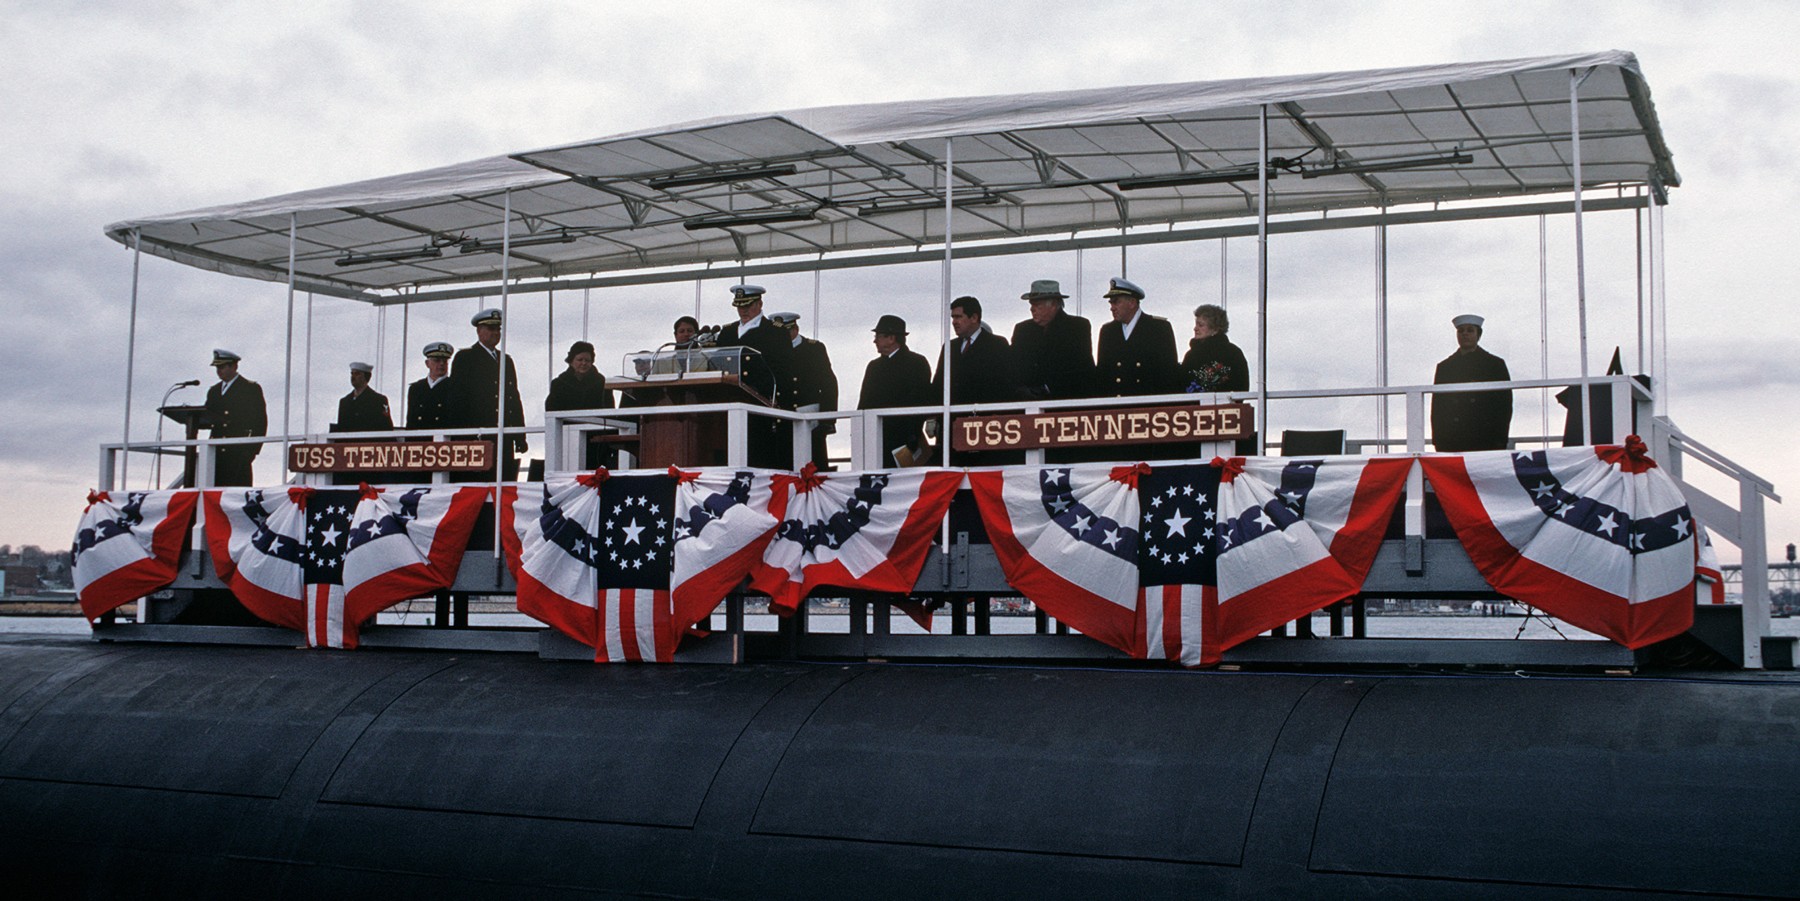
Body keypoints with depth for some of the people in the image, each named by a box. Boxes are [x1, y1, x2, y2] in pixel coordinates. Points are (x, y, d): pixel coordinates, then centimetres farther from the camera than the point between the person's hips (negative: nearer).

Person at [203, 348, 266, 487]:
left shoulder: (252, 389, 4)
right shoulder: (213, 391, 22)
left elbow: (260, 422, -1)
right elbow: (209, 419, 20)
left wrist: (253, 450, -9)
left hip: (239, 454, -5)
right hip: (217, 454, 5)